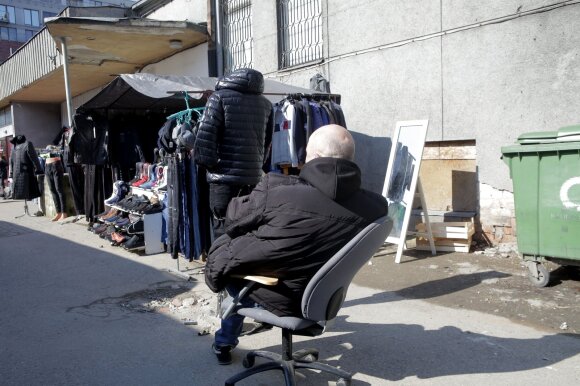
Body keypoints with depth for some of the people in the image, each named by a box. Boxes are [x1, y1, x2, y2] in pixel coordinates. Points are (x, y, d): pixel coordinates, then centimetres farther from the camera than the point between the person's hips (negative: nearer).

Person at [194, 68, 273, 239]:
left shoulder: (220, 97, -1)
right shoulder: (266, 104, 13)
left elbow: (205, 133, -11)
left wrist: (207, 161, 1)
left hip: (225, 175, -4)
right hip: (254, 176, 5)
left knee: (224, 231, 1)